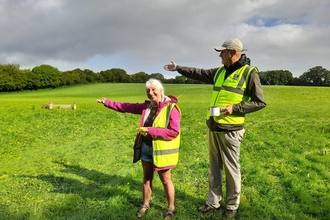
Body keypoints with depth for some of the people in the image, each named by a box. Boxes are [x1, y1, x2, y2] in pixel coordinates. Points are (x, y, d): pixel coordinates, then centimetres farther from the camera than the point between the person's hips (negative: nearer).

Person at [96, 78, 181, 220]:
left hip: (162, 150, -6)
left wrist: (151, 131, -25)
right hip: (145, 147, 6)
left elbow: (174, 131, -24)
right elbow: (127, 107, 12)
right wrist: (107, 102, 13)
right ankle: (145, 204, 38)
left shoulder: (171, 108, -18)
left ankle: (171, 208, 30)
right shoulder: (147, 106, 3)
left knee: (165, 180, 10)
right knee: (147, 178, 19)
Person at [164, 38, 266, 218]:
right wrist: (178, 68, 26)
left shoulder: (249, 73, -8)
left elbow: (260, 102, -9)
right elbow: (198, 73, 23)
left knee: (231, 169, 5)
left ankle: (232, 205, 24)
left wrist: (235, 108, -17)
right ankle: (213, 202, 29)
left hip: (230, 130, -6)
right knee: (214, 167, 15)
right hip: (212, 127, 7)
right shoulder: (219, 71, 12)